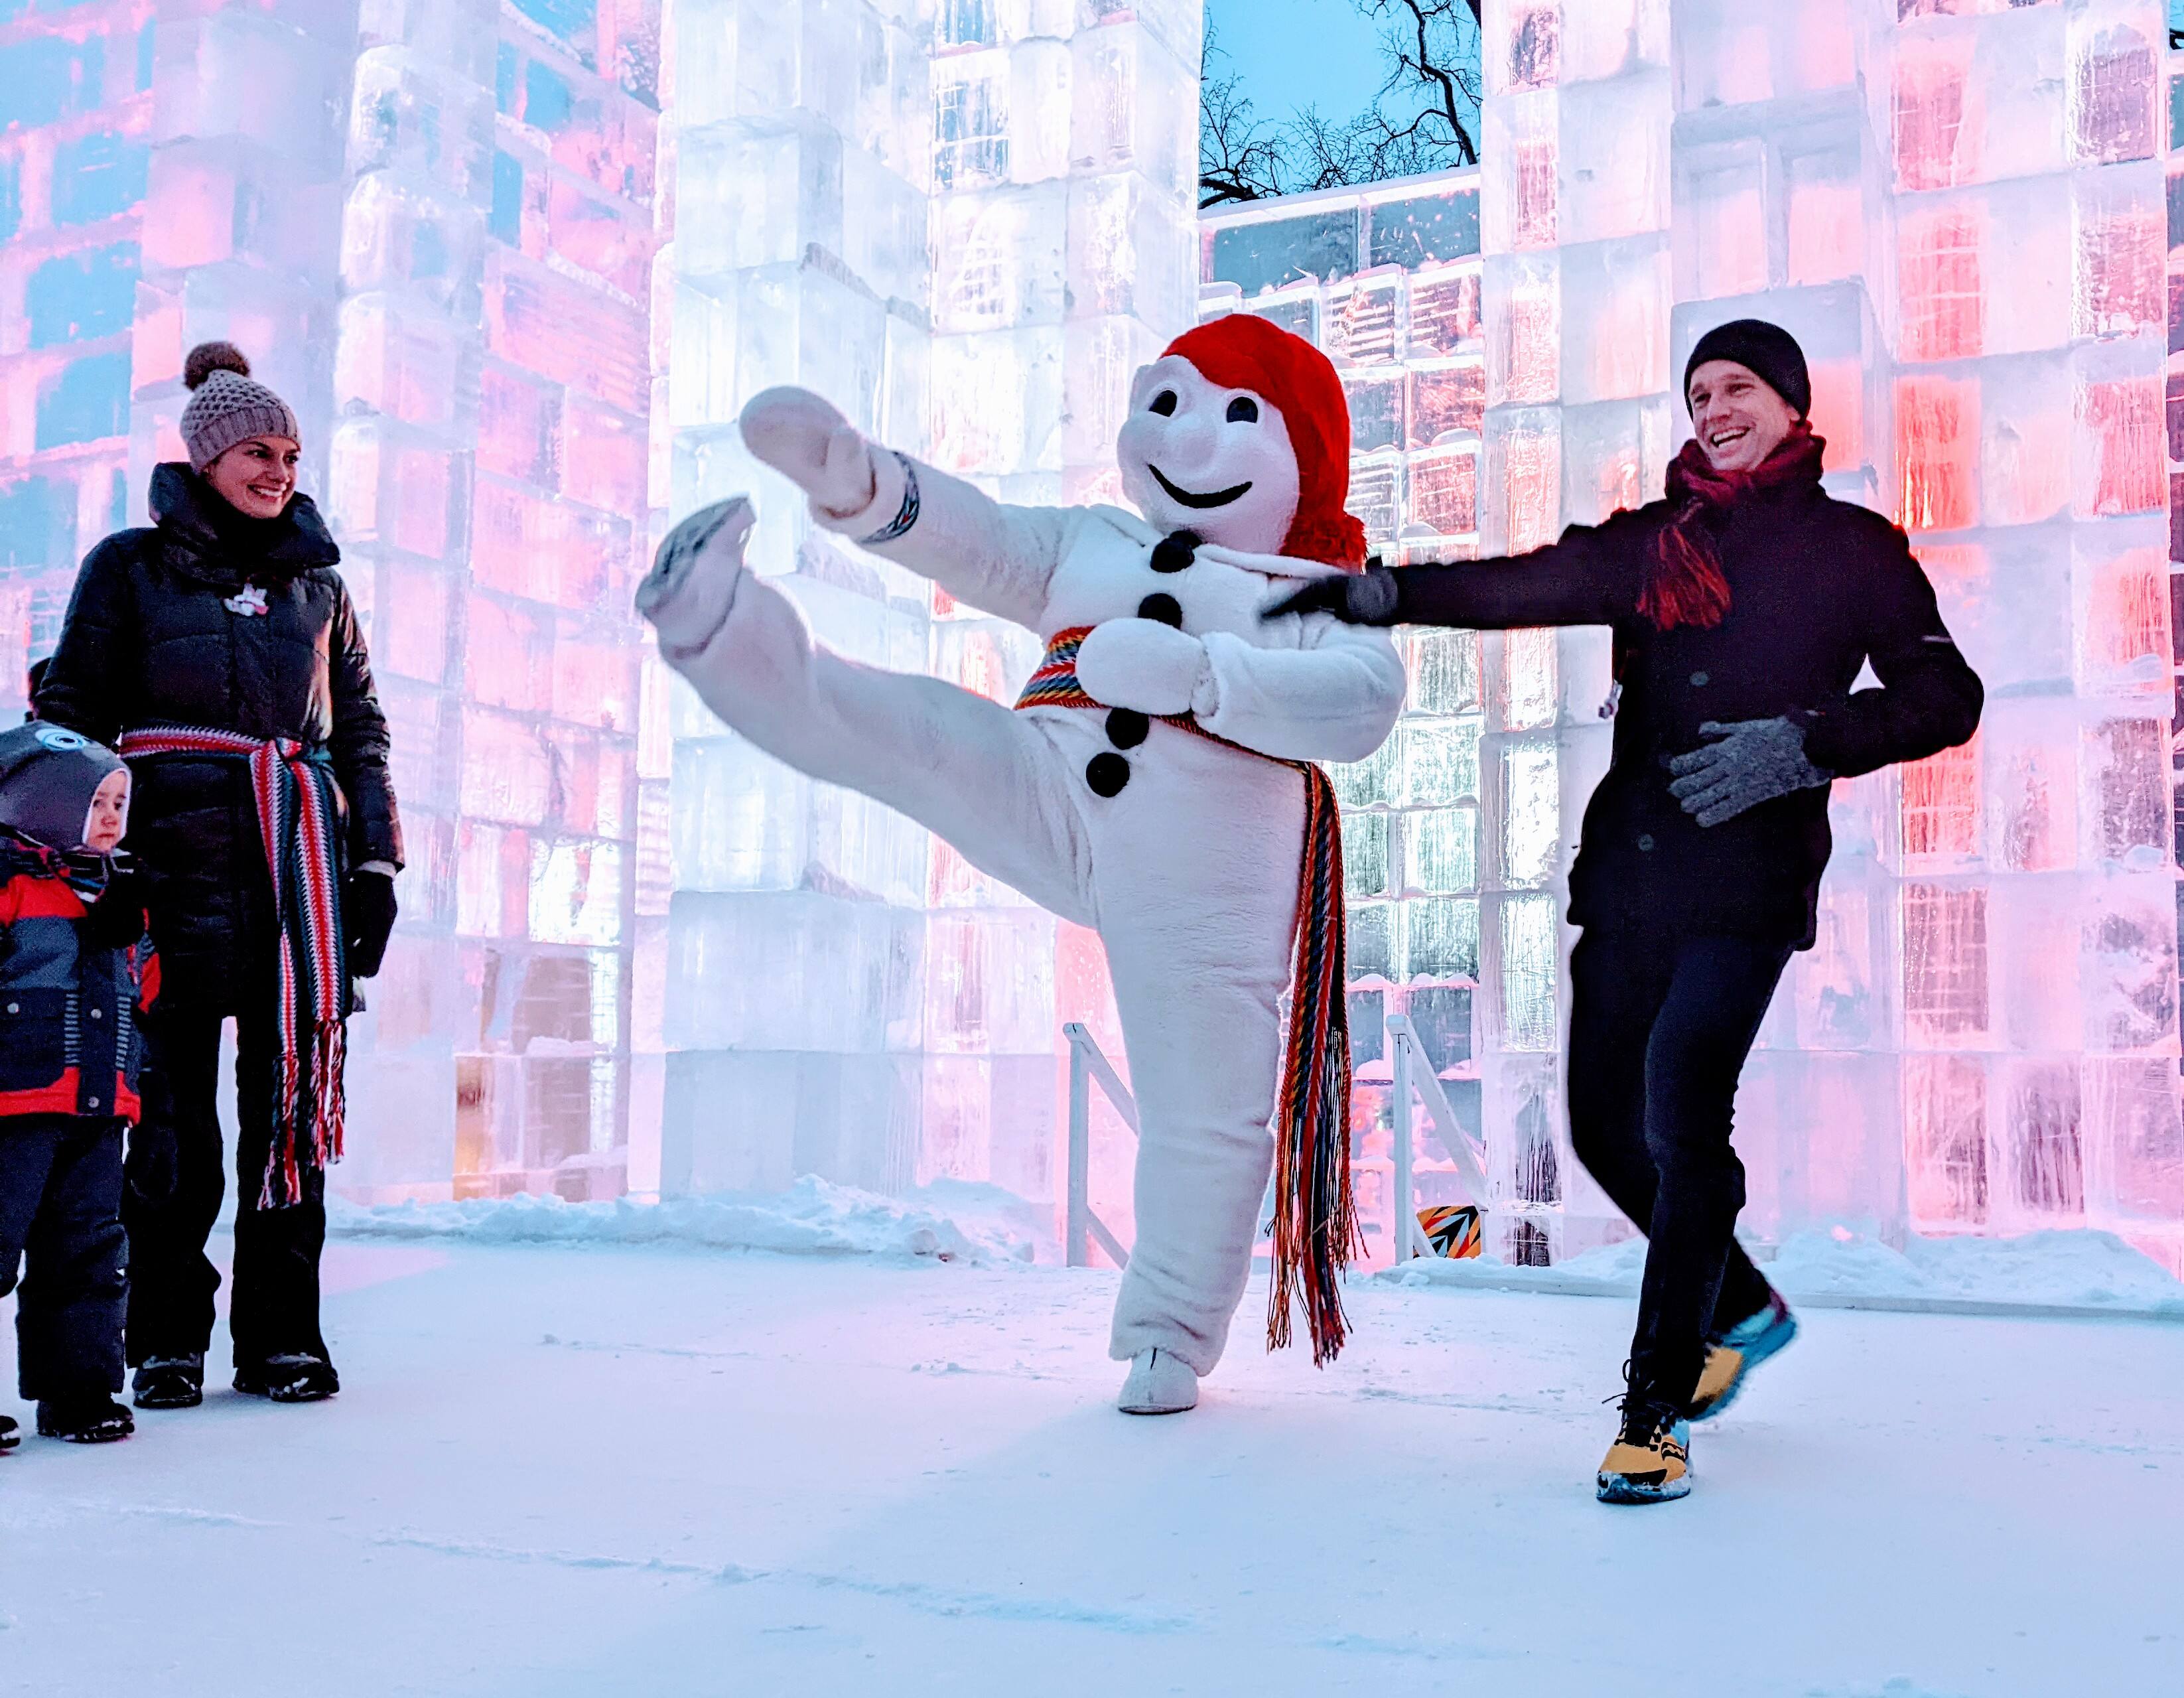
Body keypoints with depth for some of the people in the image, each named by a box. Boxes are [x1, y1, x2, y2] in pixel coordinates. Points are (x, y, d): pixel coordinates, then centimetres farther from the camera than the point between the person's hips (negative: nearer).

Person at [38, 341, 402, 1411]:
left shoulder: (316, 582, 18)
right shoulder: (131, 567, 10)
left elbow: (360, 729, 20)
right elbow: (73, 716, 7)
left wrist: (375, 861, 11)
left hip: (302, 858, 3)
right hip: (180, 856, -2)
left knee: (296, 1092, -2)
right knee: (175, 1096, -1)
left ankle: (280, 1335, 6)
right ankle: (166, 1340, 9)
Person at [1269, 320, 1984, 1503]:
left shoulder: (1852, 548, 6)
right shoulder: (1652, 544, 15)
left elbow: (1944, 697, -2)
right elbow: (1523, 589, 2)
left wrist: (1799, 744, -16)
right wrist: (1381, 594, -13)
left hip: (1745, 881, -5)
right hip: (1626, 871, 5)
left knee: (1679, 1114, -17)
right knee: (1607, 1125, 8)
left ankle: (1655, 1414, -7)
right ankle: (1741, 1311, 33)